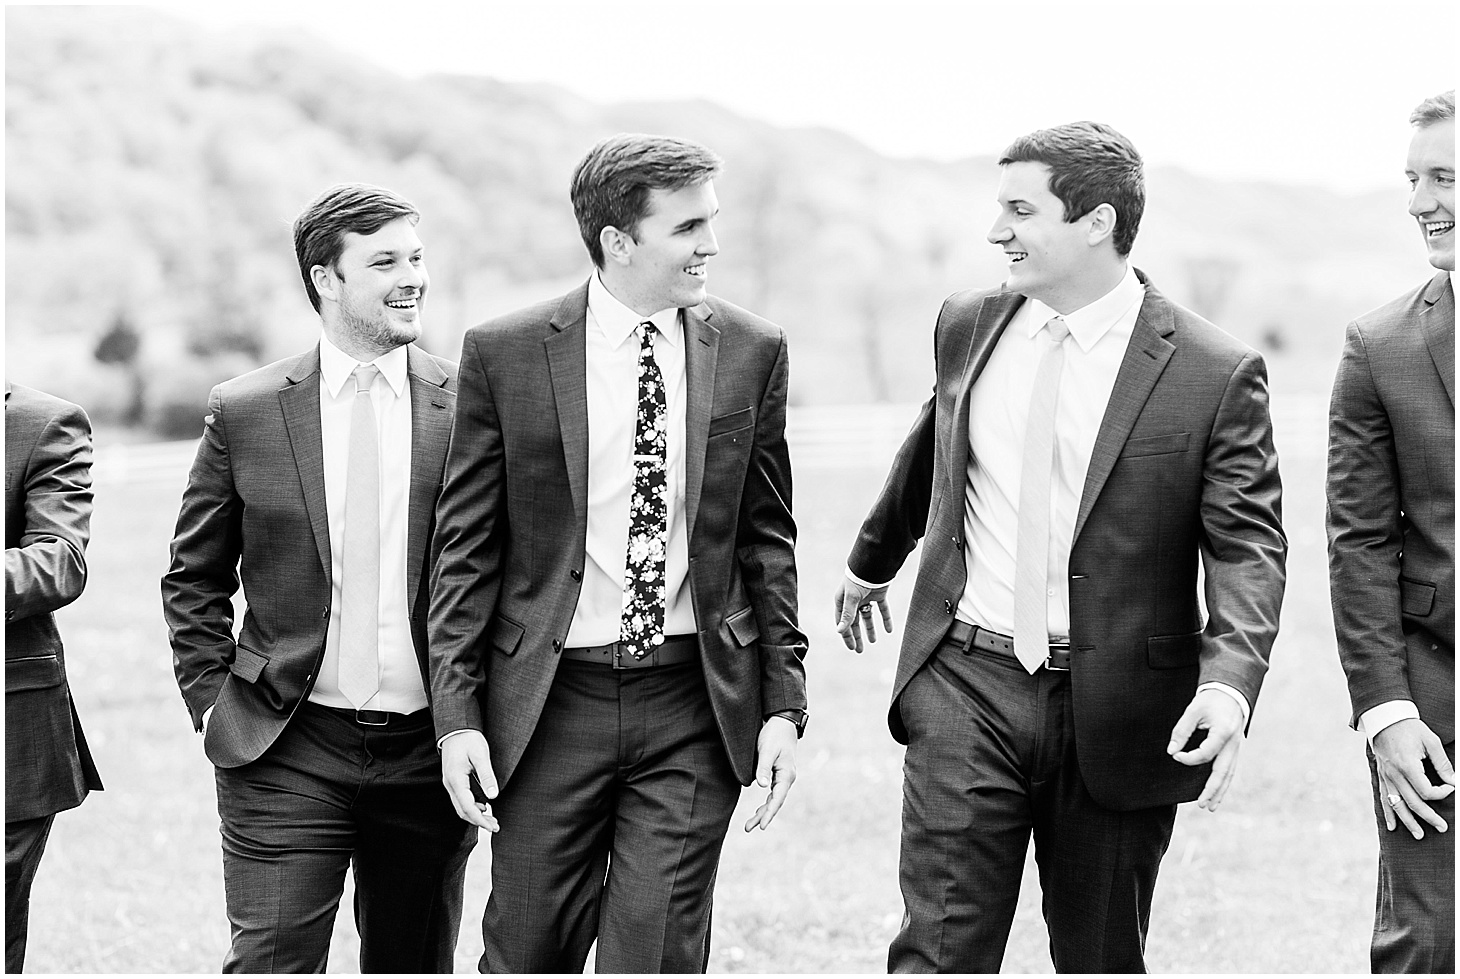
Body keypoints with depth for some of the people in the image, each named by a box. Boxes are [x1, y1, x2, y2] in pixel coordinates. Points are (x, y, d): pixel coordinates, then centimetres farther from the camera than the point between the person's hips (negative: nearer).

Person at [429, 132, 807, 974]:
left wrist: (784, 705, 2)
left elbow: (769, 539, 8)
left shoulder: (752, 351, 3)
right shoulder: (504, 354, -3)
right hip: (551, 703, -1)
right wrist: (458, 713, -5)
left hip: (698, 703, 1)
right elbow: (466, 550, 0)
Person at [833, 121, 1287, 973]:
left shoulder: (1215, 374, -8)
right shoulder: (968, 327, 7)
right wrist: (871, 564, 41)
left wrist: (1229, 683, -29)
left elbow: (1249, 545, -12)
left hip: (1114, 706, -2)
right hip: (968, 684, 3)